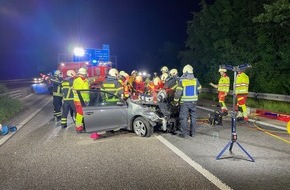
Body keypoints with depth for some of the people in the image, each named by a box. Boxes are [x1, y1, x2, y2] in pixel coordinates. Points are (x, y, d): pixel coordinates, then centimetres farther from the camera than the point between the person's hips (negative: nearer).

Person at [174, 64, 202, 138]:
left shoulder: (181, 81, -10)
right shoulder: (196, 80, 1)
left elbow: (178, 92, -11)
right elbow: (199, 90, 9)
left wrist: (176, 101, 0)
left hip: (184, 102, -4)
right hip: (193, 102, 4)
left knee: (183, 117, 2)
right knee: (193, 116, 14)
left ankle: (184, 133, 4)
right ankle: (192, 132, 21)